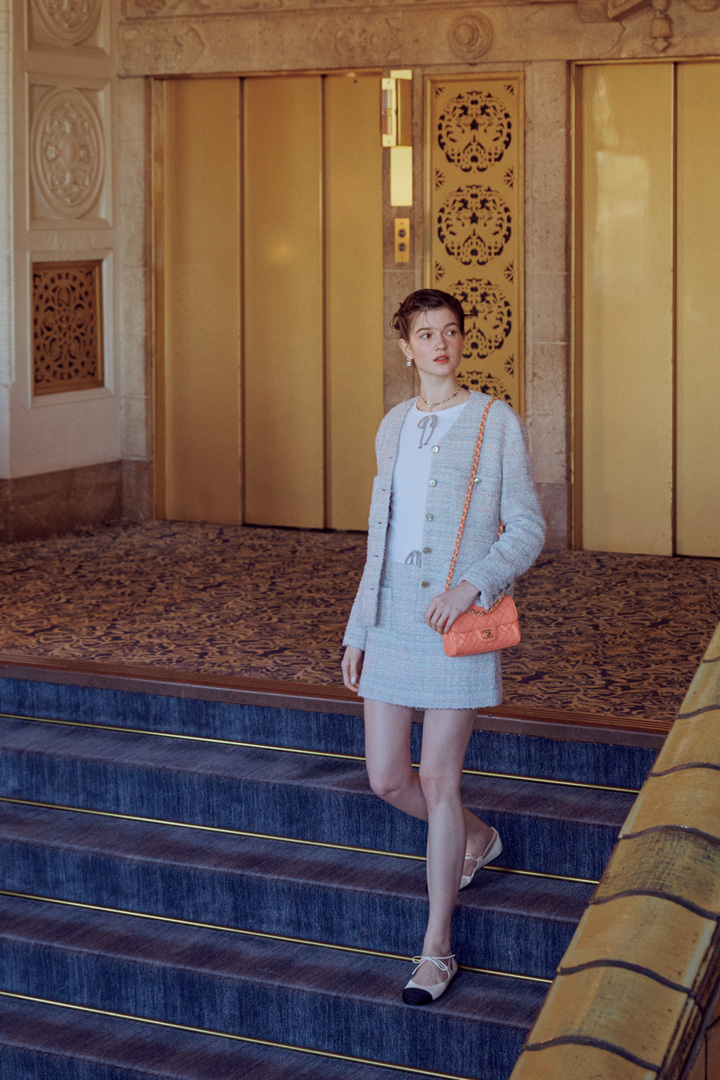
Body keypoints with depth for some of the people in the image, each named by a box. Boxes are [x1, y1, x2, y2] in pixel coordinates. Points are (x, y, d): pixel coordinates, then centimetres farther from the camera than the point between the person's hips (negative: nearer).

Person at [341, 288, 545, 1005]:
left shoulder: (496, 423, -3)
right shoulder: (394, 426, 12)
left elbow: (527, 531, -4)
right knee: (386, 777, 6)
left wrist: (473, 585, -21)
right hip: (393, 618, 5)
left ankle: (436, 948, 10)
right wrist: (357, 632, 13)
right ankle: (477, 840, 38)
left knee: (440, 782, -3)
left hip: (458, 619, -5)